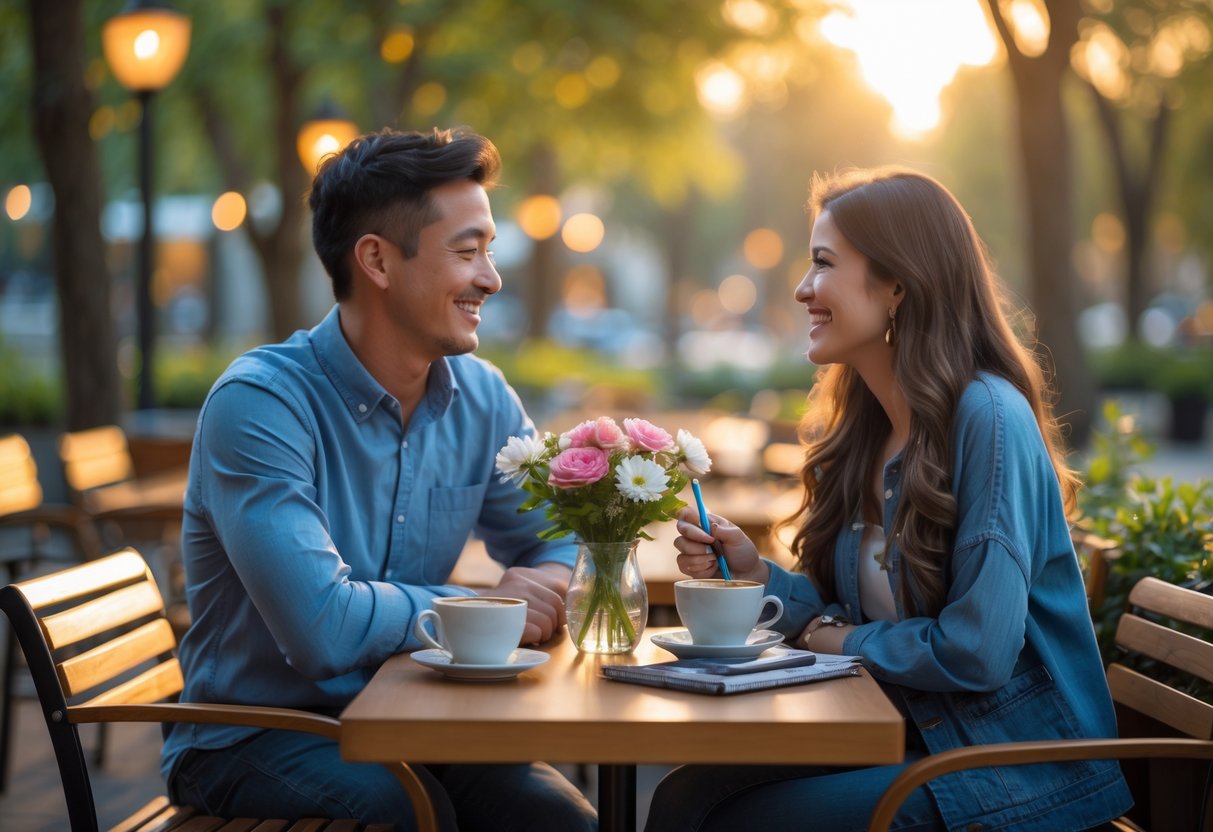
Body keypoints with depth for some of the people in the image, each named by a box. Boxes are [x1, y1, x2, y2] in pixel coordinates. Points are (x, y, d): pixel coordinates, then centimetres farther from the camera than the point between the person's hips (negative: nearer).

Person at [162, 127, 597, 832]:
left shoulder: (482, 397, 2)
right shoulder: (259, 403, -19)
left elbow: (555, 544, 16)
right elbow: (324, 628, -29)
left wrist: (543, 588, -9)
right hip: (251, 741, -5)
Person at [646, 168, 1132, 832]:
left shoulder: (988, 417, -17)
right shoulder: (865, 429, 8)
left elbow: (976, 651, -23)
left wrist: (834, 639, -7)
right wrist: (755, 573, -4)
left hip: (1014, 773, -7)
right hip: (905, 735, 7)